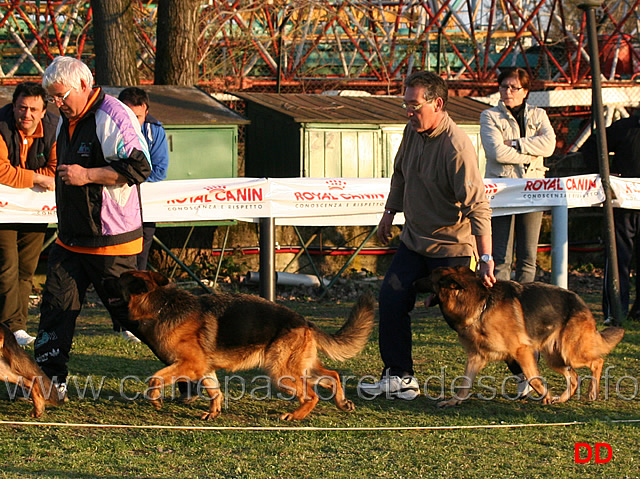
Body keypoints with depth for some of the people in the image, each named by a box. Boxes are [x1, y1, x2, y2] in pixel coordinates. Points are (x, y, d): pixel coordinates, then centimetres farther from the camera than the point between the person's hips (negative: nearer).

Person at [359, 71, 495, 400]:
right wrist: (389, 213, 26)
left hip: (452, 247, -8)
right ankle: (399, 377, 8)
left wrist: (486, 258, -31)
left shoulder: (456, 147, -26)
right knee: (391, 300, -2)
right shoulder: (412, 131, 0)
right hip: (414, 239, 8)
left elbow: (478, 207, -28)